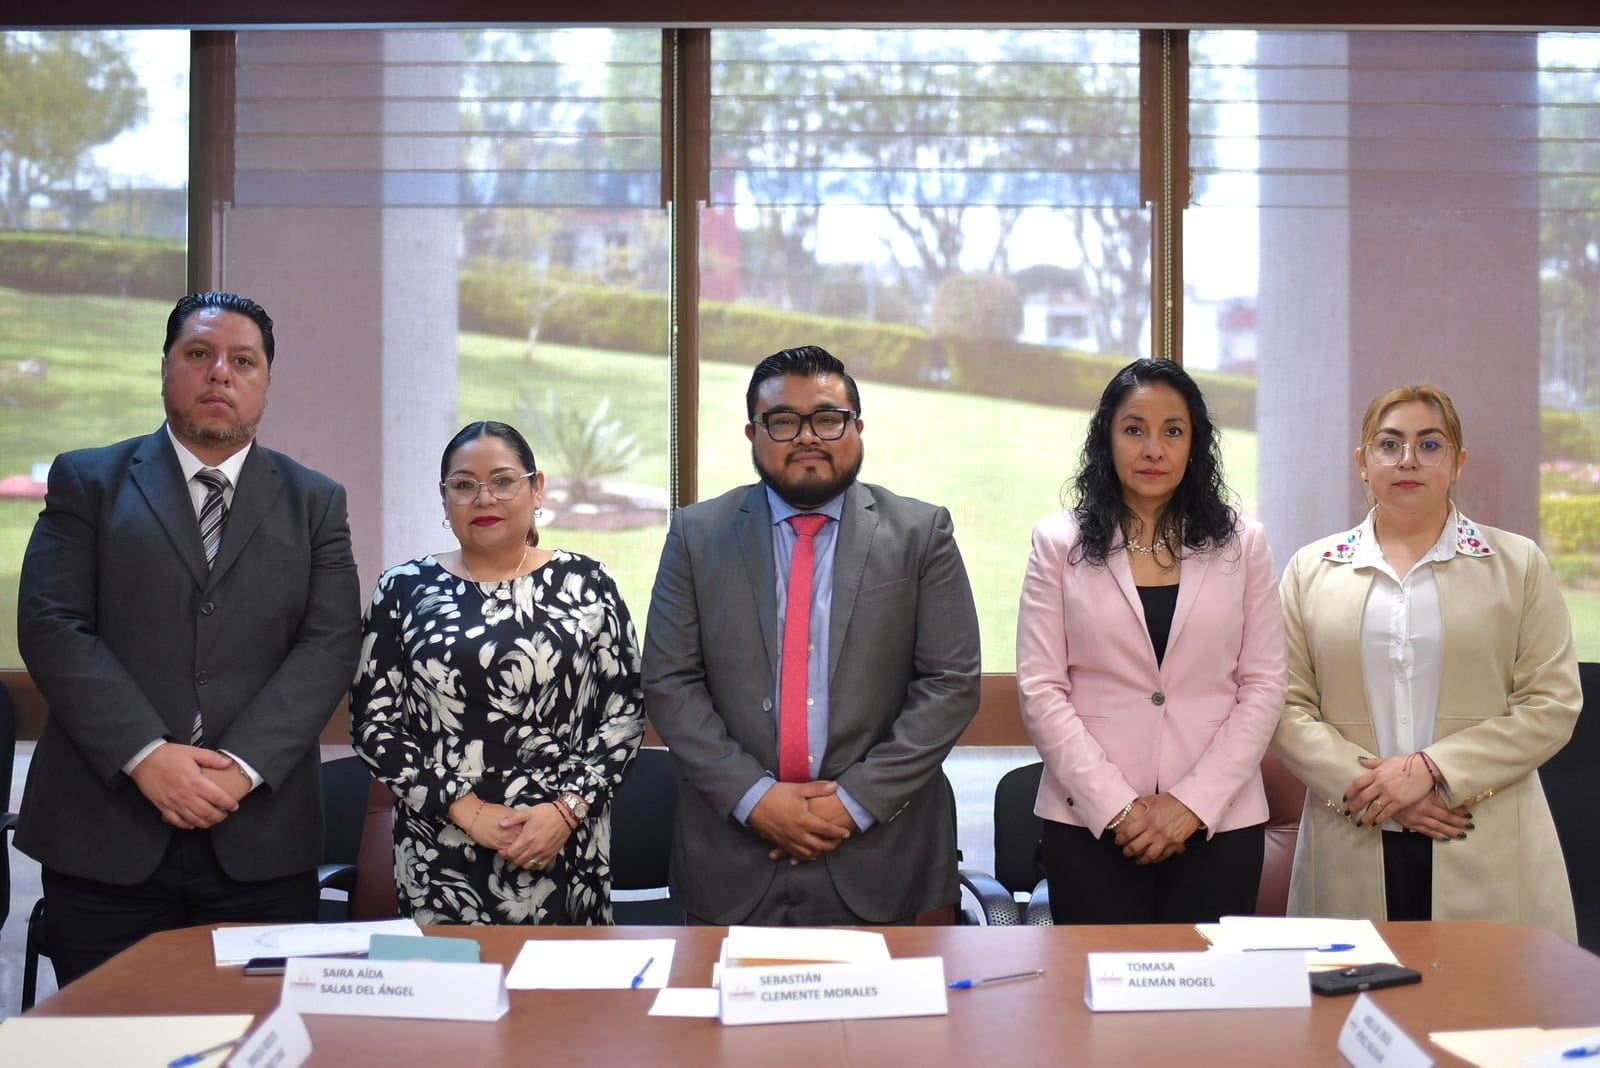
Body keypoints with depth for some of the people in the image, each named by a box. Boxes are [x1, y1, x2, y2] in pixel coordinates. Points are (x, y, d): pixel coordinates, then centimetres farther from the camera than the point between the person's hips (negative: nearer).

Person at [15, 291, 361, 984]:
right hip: (104, 834, 0)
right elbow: (50, 626, -3)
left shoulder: (315, 502, 12)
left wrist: (243, 766, -13)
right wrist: (146, 756, -15)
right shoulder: (88, 481, 9)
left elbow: (329, 646, 0)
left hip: (262, 840, 1)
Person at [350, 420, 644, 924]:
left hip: (568, 847, 0)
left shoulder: (586, 583, 3)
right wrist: (466, 809, -8)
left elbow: (626, 712, 2)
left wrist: (569, 808, -10)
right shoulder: (404, 590, 4)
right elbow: (372, 721, 1)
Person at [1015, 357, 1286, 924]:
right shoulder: (1059, 544, 3)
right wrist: (1116, 808, -10)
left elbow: (1264, 685, 3)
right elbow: (1040, 691, -2)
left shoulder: (1242, 544, 7)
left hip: (1220, 824, 1)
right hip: (1089, 826, -1)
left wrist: (1194, 802, -8)